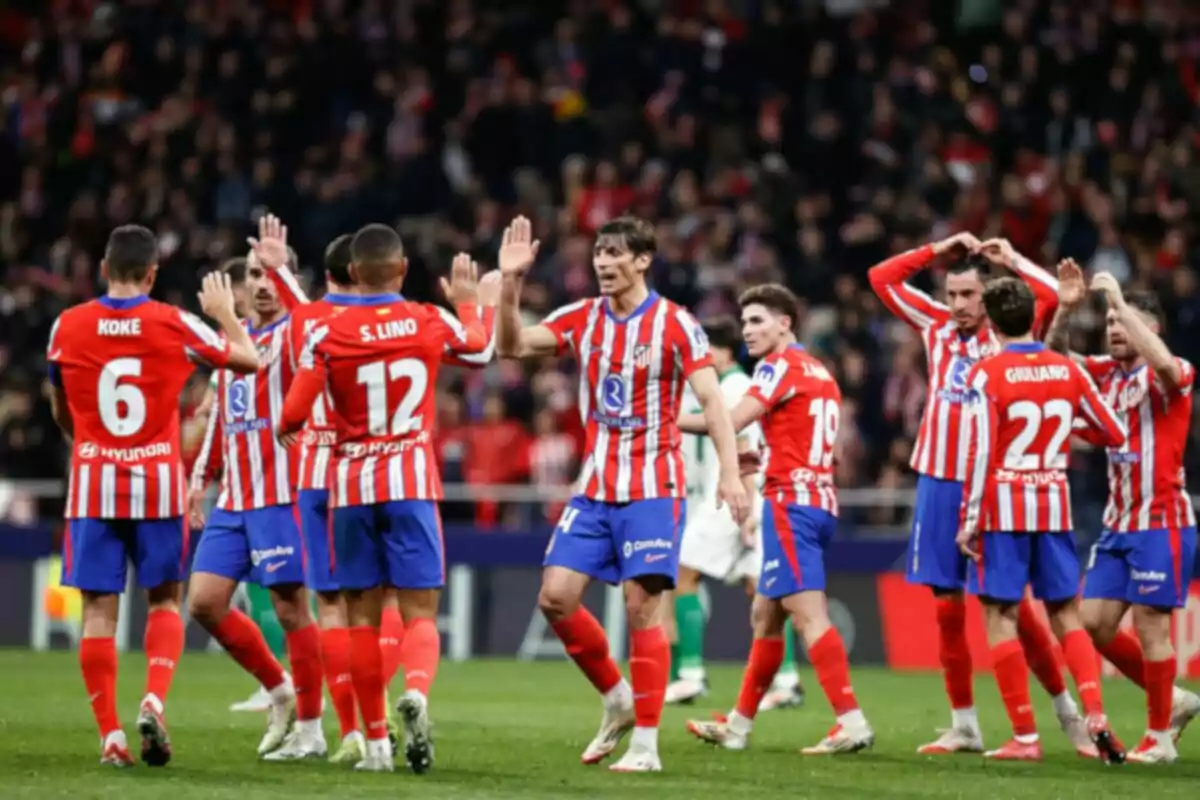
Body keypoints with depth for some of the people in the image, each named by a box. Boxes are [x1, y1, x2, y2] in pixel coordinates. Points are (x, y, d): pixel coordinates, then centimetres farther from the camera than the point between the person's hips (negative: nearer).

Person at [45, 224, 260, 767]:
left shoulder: (68, 326, -1)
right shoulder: (173, 324, -5)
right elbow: (248, 360, 8)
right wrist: (225, 314, 26)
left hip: (94, 482, 0)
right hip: (157, 481, 0)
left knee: (99, 608, 3)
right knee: (165, 600, 12)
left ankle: (110, 733, -3)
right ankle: (154, 701, -10)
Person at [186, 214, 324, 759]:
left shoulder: (292, 336, -6)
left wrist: (279, 268, -36)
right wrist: (201, 476, 21)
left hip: (280, 497, -7)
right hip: (233, 500, 7)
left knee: (290, 608, -5)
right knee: (205, 602, 2)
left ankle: (310, 729, 3)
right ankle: (279, 689, 19)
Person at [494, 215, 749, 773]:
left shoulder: (675, 324, -8)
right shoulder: (581, 319, 6)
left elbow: (711, 400, -12)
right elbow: (511, 346, 0)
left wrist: (729, 471, -22)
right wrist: (510, 283, -13)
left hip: (653, 491, -5)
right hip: (594, 489, 5)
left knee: (641, 610, -8)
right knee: (556, 598, -2)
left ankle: (646, 744, -2)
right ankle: (617, 699, 19)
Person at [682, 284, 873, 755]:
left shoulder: (781, 365, -7)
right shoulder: (820, 373, 19)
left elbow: (732, 422, -18)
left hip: (791, 501, -10)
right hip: (820, 501, 10)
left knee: (808, 614, -16)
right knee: (765, 615, 15)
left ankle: (851, 722, -24)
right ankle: (739, 725, 22)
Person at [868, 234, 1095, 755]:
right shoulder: (936, 327, 10)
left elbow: (1050, 294, -18)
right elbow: (881, 278, 16)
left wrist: (1009, 258, -4)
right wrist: (938, 250, 10)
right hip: (938, 483, 4)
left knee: (1013, 606, -4)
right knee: (946, 607, 5)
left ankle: (1066, 709, 8)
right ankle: (964, 725, 12)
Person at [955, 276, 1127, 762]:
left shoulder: (987, 375, -9)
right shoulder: (1067, 369, 4)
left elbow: (981, 453, -14)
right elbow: (1115, 435, 10)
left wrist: (970, 520, -9)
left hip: (1004, 509, -4)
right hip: (1054, 507, 4)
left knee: (1000, 616, 3)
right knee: (1066, 614, 12)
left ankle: (1025, 737, -1)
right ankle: (1096, 715, -7)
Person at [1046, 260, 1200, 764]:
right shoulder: (1108, 372, 11)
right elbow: (1053, 357, 11)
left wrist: (1118, 299, -29)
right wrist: (1065, 308, -7)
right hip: (1118, 524, 8)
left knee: (1150, 625, -6)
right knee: (1094, 624, 5)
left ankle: (1160, 736, 6)